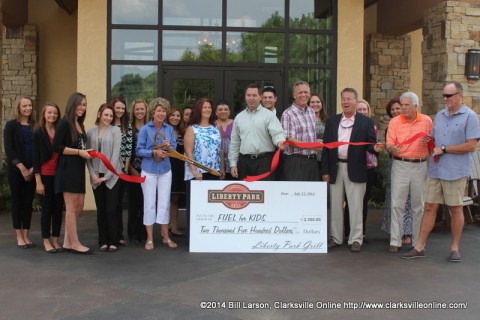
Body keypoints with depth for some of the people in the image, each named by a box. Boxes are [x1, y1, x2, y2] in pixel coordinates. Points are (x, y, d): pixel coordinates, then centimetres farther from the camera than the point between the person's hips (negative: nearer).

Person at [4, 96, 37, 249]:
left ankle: (26, 235, 11)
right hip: (16, 170, -3)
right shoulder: (11, 125, -1)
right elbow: (9, 149, -7)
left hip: (31, 171, 3)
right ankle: (19, 236, 9)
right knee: (17, 201, 2)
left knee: (28, 202, 4)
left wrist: (33, 168, -7)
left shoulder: (35, 126, 8)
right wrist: (22, 168, -12)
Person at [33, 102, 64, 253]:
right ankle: (46, 241, 13)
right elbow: (36, 158, -4)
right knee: (47, 209, 3)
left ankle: (56, 240, 16)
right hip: (45, 176, -3)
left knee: (58, 209, 6)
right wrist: (38, 181, -9)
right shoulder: (38, 133, -1)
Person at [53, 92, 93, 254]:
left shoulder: (79, 125, 15)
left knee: (79, 206, 10)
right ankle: (74, 244, 7)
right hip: (67, 169, -9)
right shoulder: (65, 123, -9)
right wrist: (79, 152, -17)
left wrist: (86, 153, 4)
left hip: (78, 169, 9)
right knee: (71, 207, -2)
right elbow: (56, 147, -16)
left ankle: (67, 242, 18)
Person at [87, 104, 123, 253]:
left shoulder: (115, 130, 0)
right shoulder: (91, 132, 8)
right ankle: (103, 241, 14)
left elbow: (116, 154, -7)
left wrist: (107, 175, -11)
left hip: (112, 176, -3)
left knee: (111, 209, -3)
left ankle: (113, 241, 7)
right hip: (96, 176, 3)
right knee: (101, 210, 6)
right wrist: (93, 173, -7)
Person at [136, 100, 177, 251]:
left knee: (164, 203, 6)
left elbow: (174, 147, 7)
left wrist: (168, 146, -15)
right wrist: (154, 152, -20)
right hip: (149, 170, -3)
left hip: (165, 170, 3)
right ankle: (150, 239, 10)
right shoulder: (145, 129, -4)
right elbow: (139, 150, -6)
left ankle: (165, 236, 17)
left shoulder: (169, 129, 6)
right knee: (149, 203, 1)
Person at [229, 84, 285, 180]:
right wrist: (233, 164, 10)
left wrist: (280, 142, -33)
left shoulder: (269, 115, 2)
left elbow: (277, 133, -10)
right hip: (245, 161, 4)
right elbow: (234, 143, 16)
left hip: (265, 161, -4)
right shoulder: (239, 117, 14)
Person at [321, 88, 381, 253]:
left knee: (356, 206, 2)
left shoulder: (366, 122, 1)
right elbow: (326, 146, 6)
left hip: (355, 169, -3)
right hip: (335, 168, 3)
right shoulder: (332, 121, 8)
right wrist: (325, 170, 1)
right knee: (335, 205, 10)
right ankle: (336, 238, 21)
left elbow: (370, 144, -1)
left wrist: (375, 148, -27)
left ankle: (356, 239, 11)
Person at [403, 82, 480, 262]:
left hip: (456, 171, -5)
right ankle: (420, 247, 10)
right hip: (435, 170, 5)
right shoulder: (439, 116, 13)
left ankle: (455, 248, 19)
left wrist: (444, 149, -11)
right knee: (429, 207, 5)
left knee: (456, 209, 6)